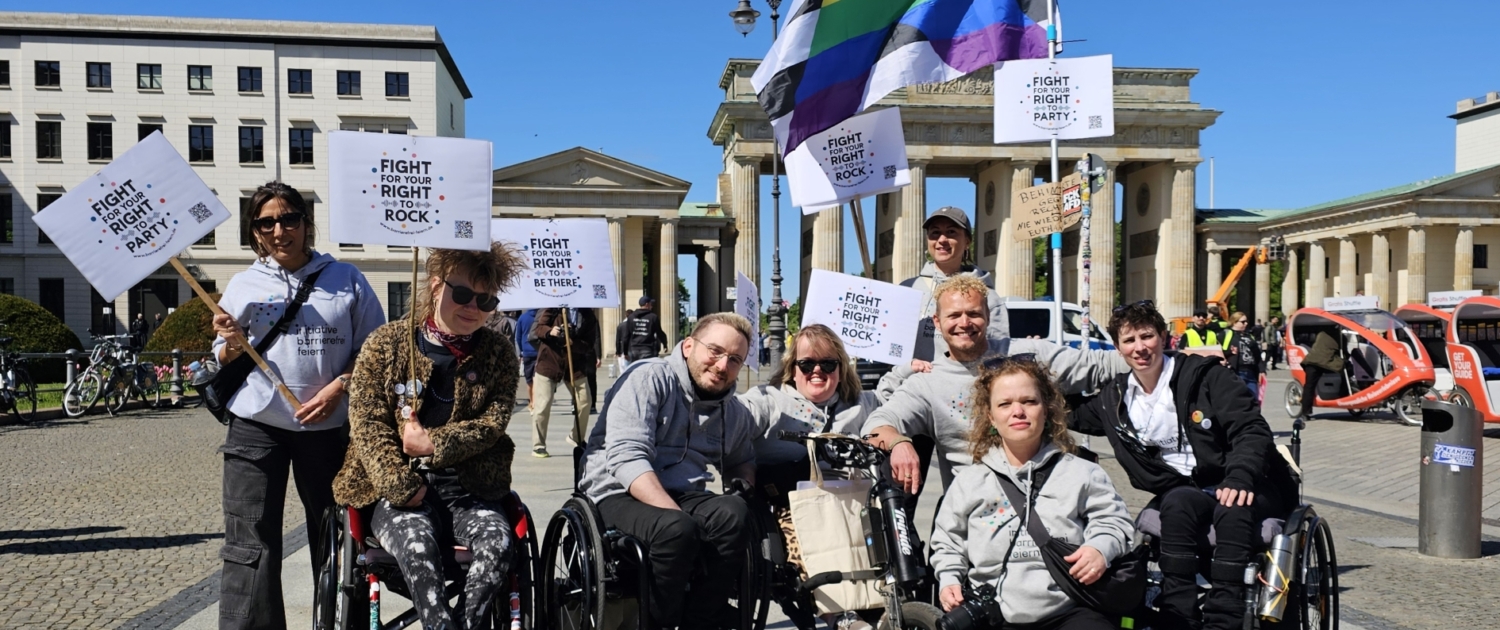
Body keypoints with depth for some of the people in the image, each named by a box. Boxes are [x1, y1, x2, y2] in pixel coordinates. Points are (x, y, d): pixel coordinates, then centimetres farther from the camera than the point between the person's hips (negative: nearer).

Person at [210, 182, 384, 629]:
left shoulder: (346, 279, 4)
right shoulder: (243, 285, 8)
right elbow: (224, 365, 13)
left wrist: (339, 386, -12)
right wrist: (234, 344, -10)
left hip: (328, 425, 0)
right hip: (256, 426, 1)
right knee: (249, 546, -2)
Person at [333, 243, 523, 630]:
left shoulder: (499, 353, 7)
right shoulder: (386, 343, 3)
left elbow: (493, 423, -1)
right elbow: (366, 423, -2)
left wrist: (432, 444, -15)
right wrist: (399, 486, -14)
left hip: (470, 486, 2)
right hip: (400, 487, -1)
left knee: (498, 541, -29)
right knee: (417, 542, -33)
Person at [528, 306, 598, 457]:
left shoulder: (588, 315, 0)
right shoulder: (554, 307, -5)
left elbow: (589, 344, -5)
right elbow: (539, 327, -3)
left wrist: (574, 343, -25)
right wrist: (549, 331, -25)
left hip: (575, 364, 3)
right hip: (549, 361, -3)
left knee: (584, 402, 6)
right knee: (543, 405, -6)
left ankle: (576, 438, 28)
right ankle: (538, 446, 5)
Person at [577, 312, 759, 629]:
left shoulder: (735, 414, 14)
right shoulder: (649, 378, -7)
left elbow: (741, 460, 27)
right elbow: (627, 457, -18)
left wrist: (746, 486, 0)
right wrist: (678, 516, -29)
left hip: (683, 495, 5)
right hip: (620, 493, -5)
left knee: (735, 512, -28)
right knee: (676, 530, -37)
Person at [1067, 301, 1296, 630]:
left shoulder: (1204, 374, -3)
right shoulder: (1115, 398, 9)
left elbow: (1252, 429, -10)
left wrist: (1240, 478, -26)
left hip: (1243, 487, -2)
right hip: (1183, 490, 2)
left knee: (1233, 507, -37)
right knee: (1177, 503, -34)